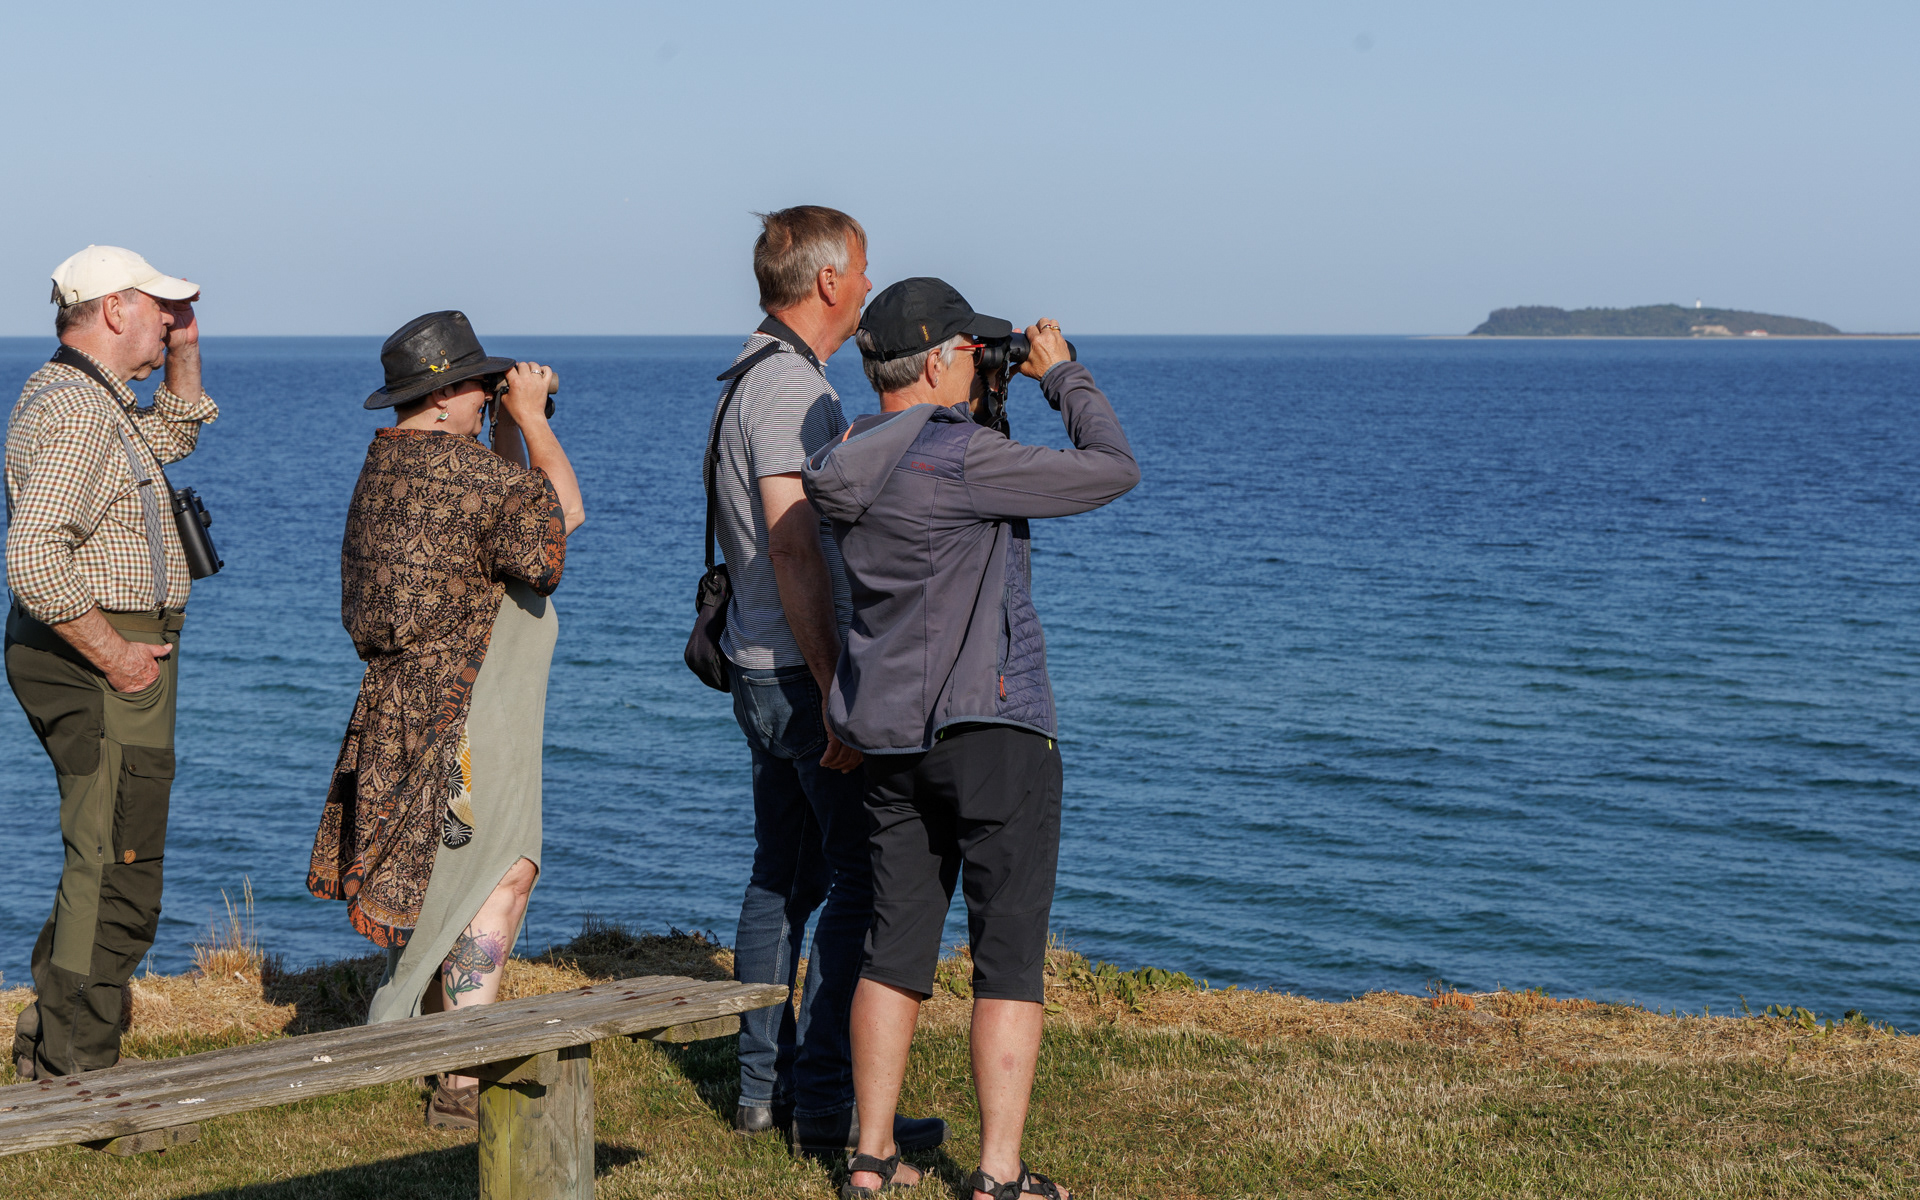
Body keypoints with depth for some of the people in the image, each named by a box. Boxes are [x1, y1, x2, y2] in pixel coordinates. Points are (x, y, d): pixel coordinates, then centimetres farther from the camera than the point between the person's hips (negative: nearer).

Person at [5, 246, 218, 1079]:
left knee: (102, 865, 19)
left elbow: (175, 433, 33)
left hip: (99, 658, 11)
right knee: (115, 876, -7)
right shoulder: (76, 412, -19)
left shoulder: (78, 394, 14)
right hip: (100, 665, -11)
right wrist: (114, 654, -22)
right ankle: (78, 1074, -2)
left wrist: (183, 349, 18)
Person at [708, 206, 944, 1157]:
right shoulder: (791, 389, -17)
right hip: (806, 673, -10)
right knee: (866, 882, -7)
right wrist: (835, 692, -22)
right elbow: (794, 549, -22)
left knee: (784, 875, 14)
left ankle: (763, 1084, 19)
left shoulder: (751, 380, 15)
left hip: (762, 670, 10)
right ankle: (827, 1105, -6)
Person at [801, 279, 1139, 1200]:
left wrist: (981, 403, 20)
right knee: (1009, 953, -2)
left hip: (888, 734, 8)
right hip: (991, 725, -7)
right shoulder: (962, 459, -17)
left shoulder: (848, 463, 8)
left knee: (896, 948, 13)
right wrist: (1062, 375, 3)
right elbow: (1113, 470, -10)